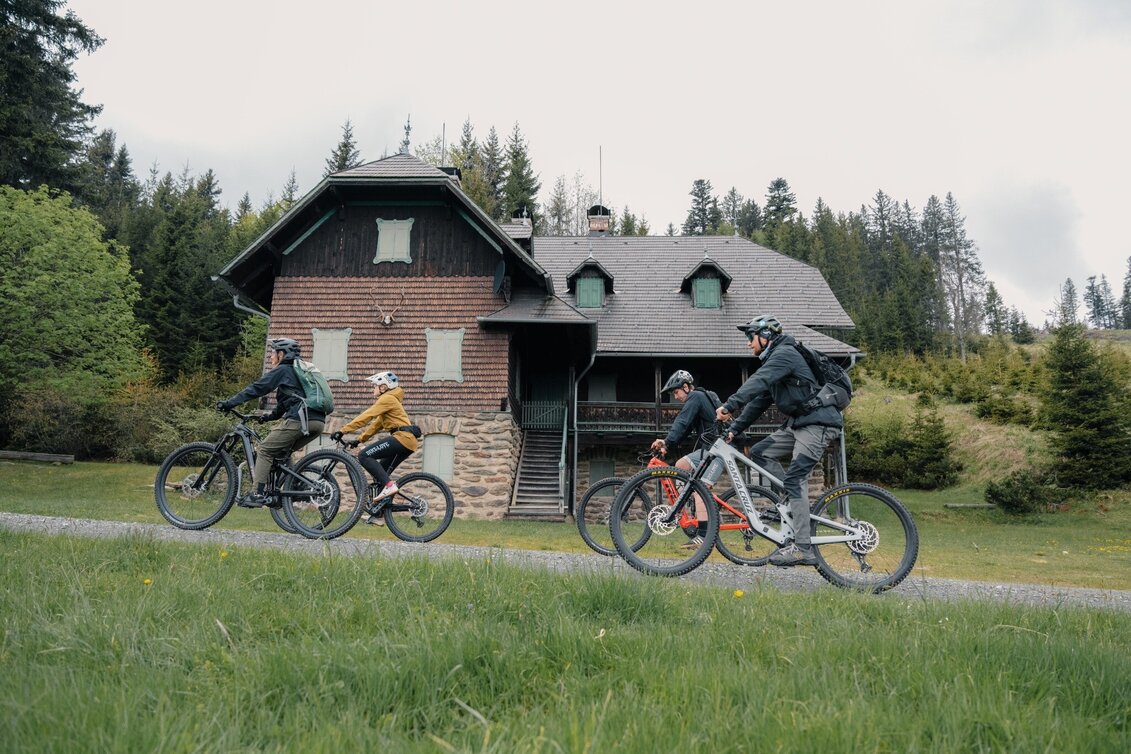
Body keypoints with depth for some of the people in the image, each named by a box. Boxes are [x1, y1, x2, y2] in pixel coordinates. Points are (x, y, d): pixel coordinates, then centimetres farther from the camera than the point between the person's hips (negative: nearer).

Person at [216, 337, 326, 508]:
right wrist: (270, 416, 33)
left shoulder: (283, 370, 4)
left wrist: (230, 403, 1)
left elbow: (257, 388, 0)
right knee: (282, 452, 23)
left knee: (265, 449, 4)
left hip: (299, 420, -8)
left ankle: (258, 494, -2)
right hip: (318, 422, 8)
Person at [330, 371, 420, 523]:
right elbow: (376, 425, 27)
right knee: (379, 473, 12)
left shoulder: (387, 398, -4)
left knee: (364, 456, -14)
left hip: (402, 437, -10)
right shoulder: (389, 400, 28)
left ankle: (389, 485, -21)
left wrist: (343, 431, -15)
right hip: (407, 441, 10)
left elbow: (366, 416, -13)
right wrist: (359, 440, 20)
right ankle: (377, 514, 13)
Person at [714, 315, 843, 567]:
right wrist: (735, 428, 10)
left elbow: (757, 382, -30)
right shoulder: (774, 359, 19)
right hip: (798, 422, 10)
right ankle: (796, 503, 6)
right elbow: (759, 400, 17)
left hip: (817, 423, -10)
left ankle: (803, 550, -12)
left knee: (794, 478, -15)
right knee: (759, 453, 4)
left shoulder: (784, 354, -12)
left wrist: (730, 405, -38)